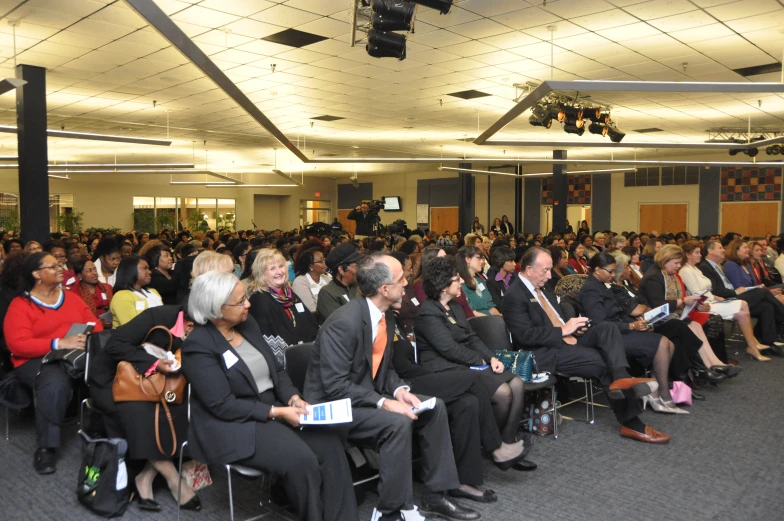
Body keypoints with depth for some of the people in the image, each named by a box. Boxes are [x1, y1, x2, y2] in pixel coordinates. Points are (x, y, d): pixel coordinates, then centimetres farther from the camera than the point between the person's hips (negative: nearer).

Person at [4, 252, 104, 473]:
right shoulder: (20, 305, 2)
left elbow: (95, 323, 13)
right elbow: (17, 345, -11)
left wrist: (89, 337, -12)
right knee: (55, 382, -40)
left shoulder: (71, 297, 19)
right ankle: (46, 447, -26)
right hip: (36, 360, -4)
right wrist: (59, 343, -23)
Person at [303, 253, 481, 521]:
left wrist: (399, 390, -9)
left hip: (369, 394, 9)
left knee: (435, 407, -1)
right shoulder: (344, 323, -26)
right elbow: (335, 386, -27)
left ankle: (435, 495, 8)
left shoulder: (386, 316, 1)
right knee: (398, 422, -30)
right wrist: (384, 403, -30)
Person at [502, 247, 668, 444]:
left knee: (607, 328, -14)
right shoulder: (514, 297, -13)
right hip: (546, 352, -9)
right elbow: (526, 336, -22)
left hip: (568, 339, 9)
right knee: (602, 361, -20)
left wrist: (574, 327, 1)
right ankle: (630, 422, -14)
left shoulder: (543, 289, 17)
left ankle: (621, 377, -37)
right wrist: (564, 330, -18)